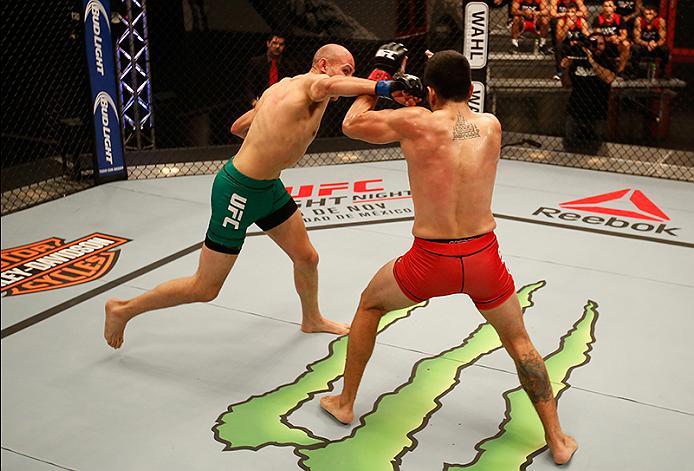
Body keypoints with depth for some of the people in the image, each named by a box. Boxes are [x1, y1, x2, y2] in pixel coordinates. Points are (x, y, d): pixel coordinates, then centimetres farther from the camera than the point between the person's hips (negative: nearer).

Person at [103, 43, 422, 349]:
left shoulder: (282, 87, 8)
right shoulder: (311, 83, -16)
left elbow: (237, 127, 16)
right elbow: (331, 85, -43)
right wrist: (383, 87, -46)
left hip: (268, 186, 10)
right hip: (238, 191, -10)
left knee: (306, 258, 21)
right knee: (205, 289, 3)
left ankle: (312, 319, 47)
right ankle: (124, 309, 20)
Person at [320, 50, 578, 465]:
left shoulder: (416, 122, -8)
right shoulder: (492, 126, 2)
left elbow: (352, 124, 6)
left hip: (432, 260, -2)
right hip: (483, 256, 2)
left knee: (369, 305, 26)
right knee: (519, 341, 23)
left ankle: (345, 403, 35)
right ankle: (557, 440, 25)